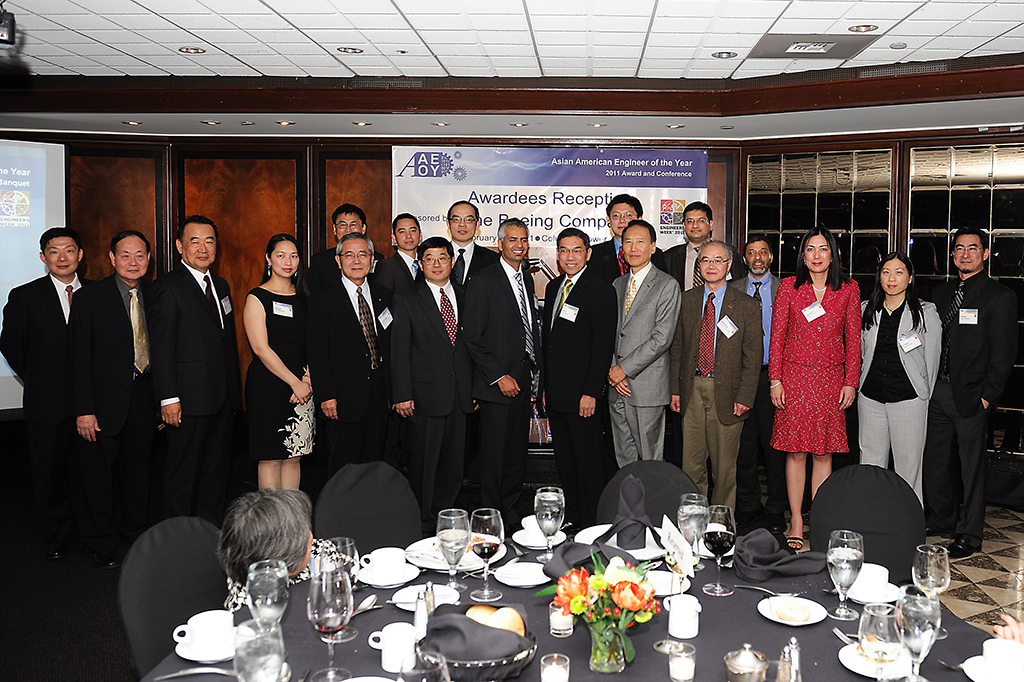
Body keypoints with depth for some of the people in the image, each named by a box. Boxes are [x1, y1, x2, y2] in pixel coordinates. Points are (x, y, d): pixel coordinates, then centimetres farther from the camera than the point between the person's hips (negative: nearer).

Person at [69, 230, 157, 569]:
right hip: (105, 399, -3)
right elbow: (80, 358, -8)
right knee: (98, 471, 7)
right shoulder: (90, 297, -7)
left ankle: (134, 528, 36)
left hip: (144, 397, 3)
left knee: (137, 466, 16)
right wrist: (84, 410, -13)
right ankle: (100, 542, 24)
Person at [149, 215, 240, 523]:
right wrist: (168, 398, -17)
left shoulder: (221, 286, 15)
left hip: (222, 398, 7)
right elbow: (161, 348, -13)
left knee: (217, 470, 14)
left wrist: (233, 392, 14)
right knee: (184, 474, 3)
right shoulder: (167, 287, -9)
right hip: (189, 399, -7)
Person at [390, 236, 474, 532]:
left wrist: (476, 389, 9)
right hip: (425, 397, -4)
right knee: (423, 466, 1)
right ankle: (422, 526, 14)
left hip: (460, 397, 4)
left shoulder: (465, 297, 12)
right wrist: (402, 396, -10)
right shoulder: (406, 301, 1)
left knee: (453, 466, 9)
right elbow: (399, 352, -3)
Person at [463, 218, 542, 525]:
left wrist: (536, 372, 11)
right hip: (497, 381, -6)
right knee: (494, 451, 1)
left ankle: (510, 509, 26)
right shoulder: (483, 281, -9)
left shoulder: (527, 279, 13)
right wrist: (499, 376, -15)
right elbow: (472, 337, -12)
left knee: (517, 450, 12)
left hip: (524, 381, 7)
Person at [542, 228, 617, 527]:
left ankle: (591, 523, 13)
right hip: (555, 392, 7)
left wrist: (591, 393, -18)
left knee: (589, 460, 1)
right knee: (564, 458, 14)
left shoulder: (601, 290, -10)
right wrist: (545, 386, 14)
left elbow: (603, 347, -14)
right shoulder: (553, 287, 14)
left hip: (583, 394, -7)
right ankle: (571, 516, 27)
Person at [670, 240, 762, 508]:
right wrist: (675, 388, 3)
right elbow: (677, 347, 9)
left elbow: (753, 356, -3)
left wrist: (744, 397, -9)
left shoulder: (747, 306, -1)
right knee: (691, 463, 7)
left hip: (726, 393, -2)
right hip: (692, 390, 2)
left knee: (724, 467, 7)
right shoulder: (686, 300, 7)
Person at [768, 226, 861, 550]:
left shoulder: (848, 289, 5)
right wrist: (775, 380, -4)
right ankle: (796, 521, 11)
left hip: (831, 379, 1)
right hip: (794, 376, -1)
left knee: (824, 452, 4)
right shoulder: (789, 286, 3)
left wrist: (850, 382, 0)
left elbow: (853, 338, 6)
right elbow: (777, 336, 2)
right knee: (795, 450, 1)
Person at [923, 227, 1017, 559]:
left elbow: (1003, 353, -8)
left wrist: (987, 396, -12)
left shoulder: (1000, 296, -4)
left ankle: (969, 535, 14)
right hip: (936, 392, 6)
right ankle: (941, 520, 30)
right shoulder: (941, 292, 13)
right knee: (935, 460, 13)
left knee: (971, 466, 3)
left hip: (970, 395, -6)